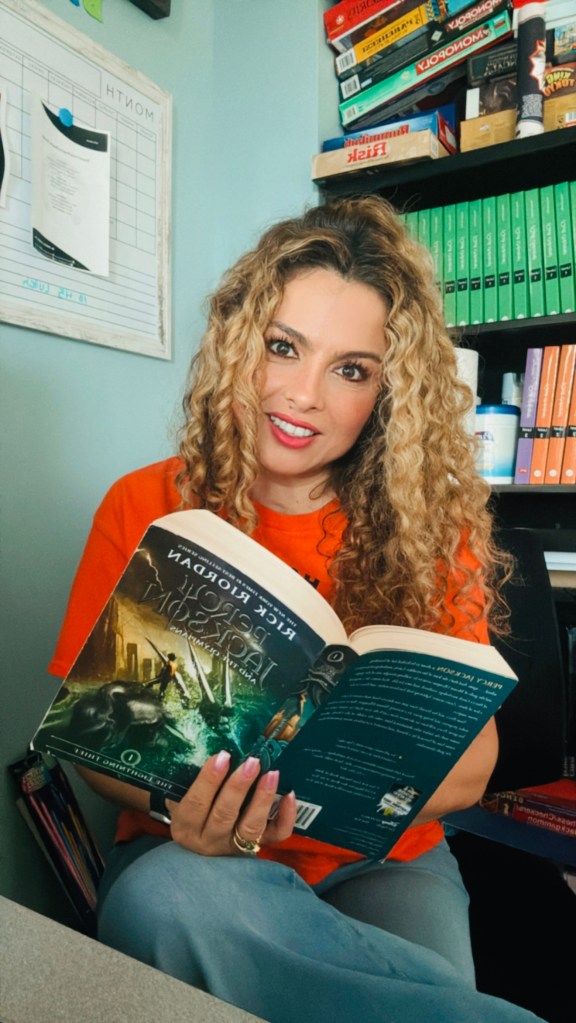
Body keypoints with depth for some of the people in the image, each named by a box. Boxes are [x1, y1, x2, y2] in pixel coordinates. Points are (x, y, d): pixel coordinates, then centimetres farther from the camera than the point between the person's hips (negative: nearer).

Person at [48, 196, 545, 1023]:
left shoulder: (432, 522, -5)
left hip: (381, 860, -1)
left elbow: (468, 765, -7)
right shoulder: (145, 509, -5)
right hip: (190, 855, 2)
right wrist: (173, 806, -24)